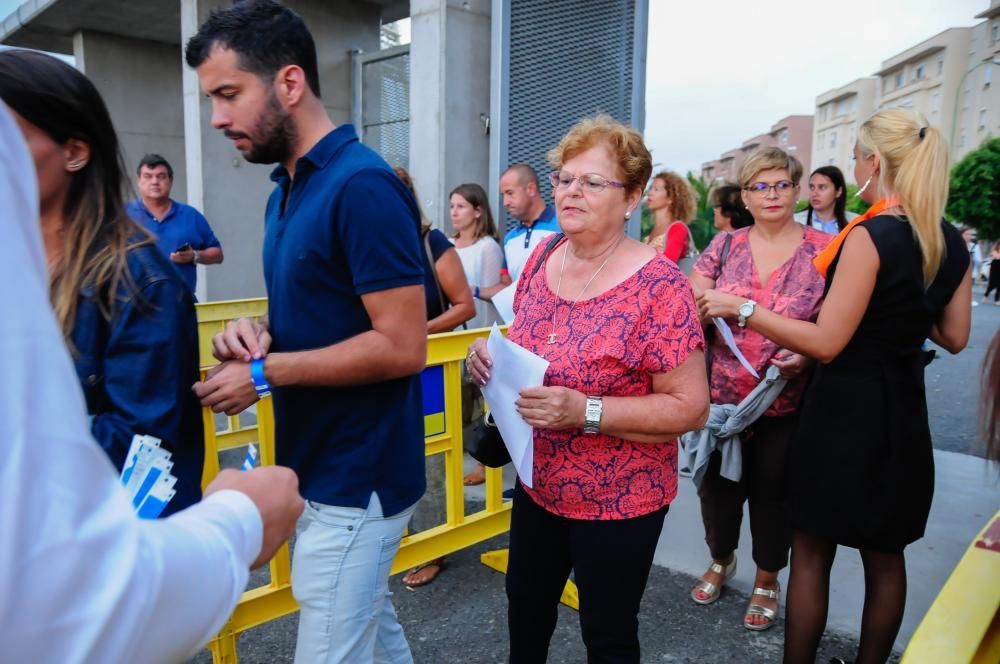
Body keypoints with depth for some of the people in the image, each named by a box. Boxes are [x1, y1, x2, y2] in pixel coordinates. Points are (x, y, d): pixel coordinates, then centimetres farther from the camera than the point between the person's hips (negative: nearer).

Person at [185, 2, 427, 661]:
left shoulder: (362, 186, -20)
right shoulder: (286, 191, 11)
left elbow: (402, 347, -23)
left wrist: (264, 373, -18)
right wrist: (259, 332, -2)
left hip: (356, 480, -9)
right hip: (321, 467, 9)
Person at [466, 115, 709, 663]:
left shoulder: (658, 285, -22)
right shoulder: (543, 256, -2)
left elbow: (691, 407, -21)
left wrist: (586, 412, -31)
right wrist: (491, 355, -9)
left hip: (618, 500, -6)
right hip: (538, 483, 7)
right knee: (525, 605, 27)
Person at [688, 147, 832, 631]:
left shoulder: (824, 250, -4)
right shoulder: (725, 246, 3)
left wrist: (805, 355, -21)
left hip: (786, 405, -2)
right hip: (721, 399, 2)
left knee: (773, 492, 12)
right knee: (717, 484, 13)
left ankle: (767, 579, 37)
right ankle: (720, 559, 42)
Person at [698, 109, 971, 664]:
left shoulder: (869, 236, -19)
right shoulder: (951, 243, 3)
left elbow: (826, 342, -21)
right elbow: (954, 337, 10)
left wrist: (741, 308, -18)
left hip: (846, 410, -7)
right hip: (904, 412, 7)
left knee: (811, 552, 8)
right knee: (885, 556, 19)